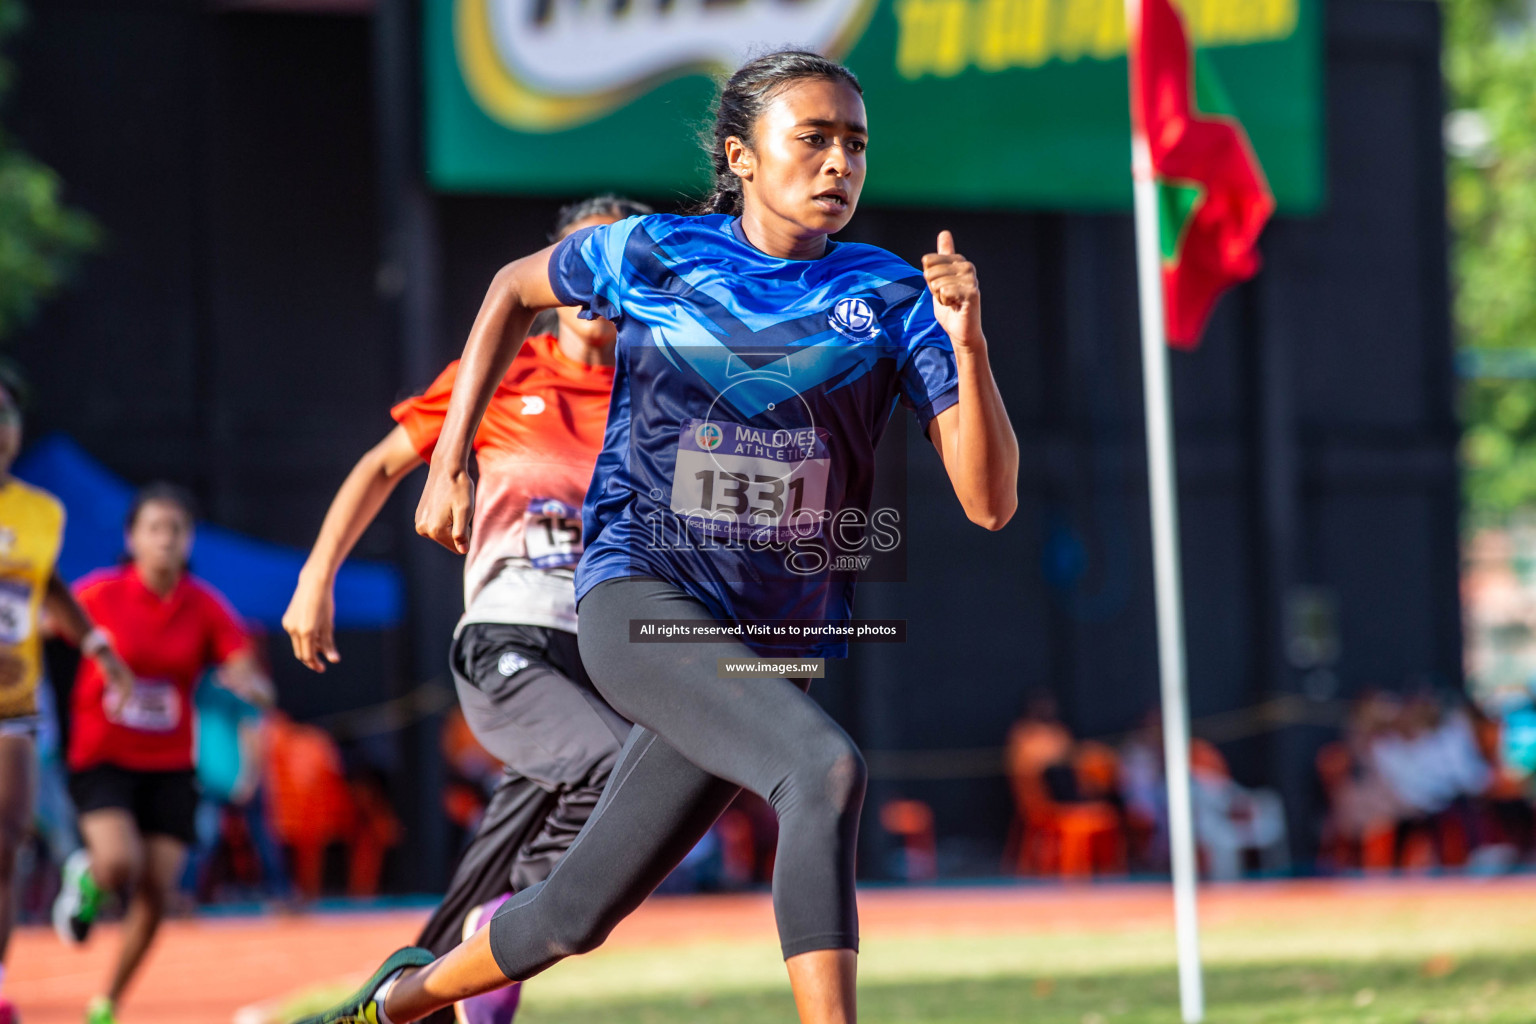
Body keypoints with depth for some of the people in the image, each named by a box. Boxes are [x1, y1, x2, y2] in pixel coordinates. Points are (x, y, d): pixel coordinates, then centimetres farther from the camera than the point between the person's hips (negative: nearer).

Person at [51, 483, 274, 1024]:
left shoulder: (205, 607, -4)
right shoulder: (99, 594, -8)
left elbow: (259, 688, -8)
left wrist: (249, 685, -32)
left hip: (169, 768, 3)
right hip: (103, 758, -3)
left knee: (156, 893, -4)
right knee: (120, 864, -27)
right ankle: (85, 879, 11)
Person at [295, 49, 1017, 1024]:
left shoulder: (891, 298, 0)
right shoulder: (652, 254, -1)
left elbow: (991, 501, -8)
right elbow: (517, 288, 21)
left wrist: (968, 345, -23)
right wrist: (449, 461, 16)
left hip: (777, 644, 3)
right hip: (640, 604, -3)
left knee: (576, 915, 10)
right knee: (827, 767, -31)